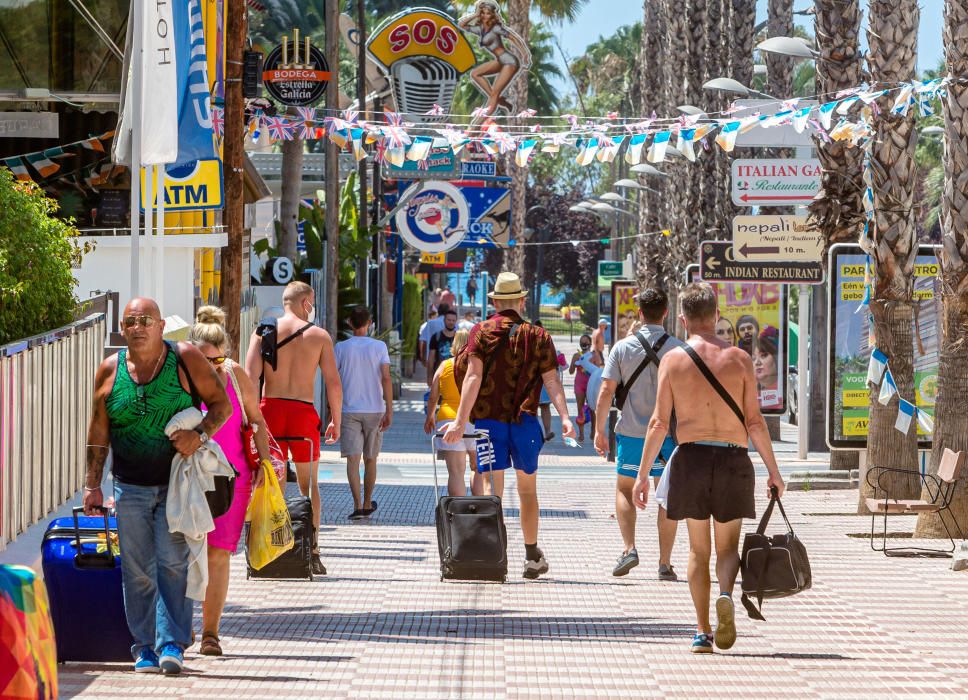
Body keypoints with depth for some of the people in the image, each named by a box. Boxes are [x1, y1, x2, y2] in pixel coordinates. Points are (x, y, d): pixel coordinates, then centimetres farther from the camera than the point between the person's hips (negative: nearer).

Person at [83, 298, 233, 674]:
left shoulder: (186, 358, -3)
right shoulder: (110, 370, 4)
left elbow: (222, 404, 1)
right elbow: (99, 432, 9)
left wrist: (200, 434, -18)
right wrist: (92, 485, 6)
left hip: (177, 483, -2)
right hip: (131, 487, 2)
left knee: (173, 562, -10)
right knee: (137, 570, 4)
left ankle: (172, 643, -8)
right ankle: (144, 647, 11)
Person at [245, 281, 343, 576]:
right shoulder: (319, 335, 3)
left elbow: (250, 375, -6)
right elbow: (333, 382, -1)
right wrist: (336, 420, 7)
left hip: (270, 408, 1)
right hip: (303, 410, -1)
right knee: (308, 483, 9)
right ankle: (312, 553, 6)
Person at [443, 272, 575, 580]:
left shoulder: (482, 332, 1)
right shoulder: (538, 336, 5)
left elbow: (473, 376, -10)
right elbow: (551, 380, -5)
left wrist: (461, 421, -15)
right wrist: (565, 418, -11)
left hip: (488, 419, -1)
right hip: (524, 421, 1)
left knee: (492, 492, 1)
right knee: (527, 490, 15)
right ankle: (532, 557, 19)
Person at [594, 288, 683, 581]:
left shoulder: (623, 347, -2)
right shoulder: (677, 348, -3)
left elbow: (606, 391, -3)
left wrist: (600, 429, 5)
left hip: (631, 432, 0)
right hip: (667, 433, 0)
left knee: (624, 489, 16)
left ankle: (629, 548, -2)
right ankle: (665, 563, 6)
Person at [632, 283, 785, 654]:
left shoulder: (672, 360, -1)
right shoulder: (739, 359, 0)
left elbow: (659, 422, -4)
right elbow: (755, 422, -1)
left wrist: (642, 474, 1)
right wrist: (773, 470, 7)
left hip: (691, 457, 0)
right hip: (733, 458, 0)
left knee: (698, 548, 12)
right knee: (728, 546, 12)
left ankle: (703, 632, 7)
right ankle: (726, 594, -20)